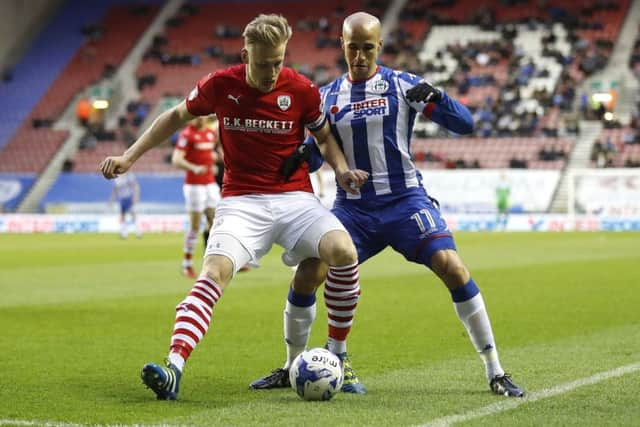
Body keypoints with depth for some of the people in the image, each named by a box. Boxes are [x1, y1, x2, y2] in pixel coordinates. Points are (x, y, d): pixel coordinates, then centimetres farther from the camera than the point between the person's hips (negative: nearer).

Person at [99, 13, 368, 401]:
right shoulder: (221, 85, -3)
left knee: (344, 251, -26)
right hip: (242, 201, 0)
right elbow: (177, 116, 15)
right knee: (215, 271, -27)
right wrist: (129, 157, 11)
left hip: (295, 198, 1)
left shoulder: (301, 90, -4)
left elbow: (325, 138, 14)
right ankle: (174, 369, -37)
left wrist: (342, 170, -7)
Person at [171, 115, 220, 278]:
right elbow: (176, 160, -18)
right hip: (194, 184, -6)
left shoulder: (212, 133, 11)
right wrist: (194, 168, -31)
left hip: (210, 184, 6)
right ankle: (187, 265, 7)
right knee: (195, 226, -4)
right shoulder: (186, 134, -10)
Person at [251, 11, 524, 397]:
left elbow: (465, 124, -6)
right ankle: (291, 369, 15)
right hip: (353, 207, 3)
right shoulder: (328, 97, 8)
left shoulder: (403, 85, -1)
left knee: (453, 269, -20)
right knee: (305, 277, -7)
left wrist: (435, 97, -26)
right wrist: (300, 155, -14)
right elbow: (313, 157, 11)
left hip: (405, 200, -3)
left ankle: (495, 372, -10)